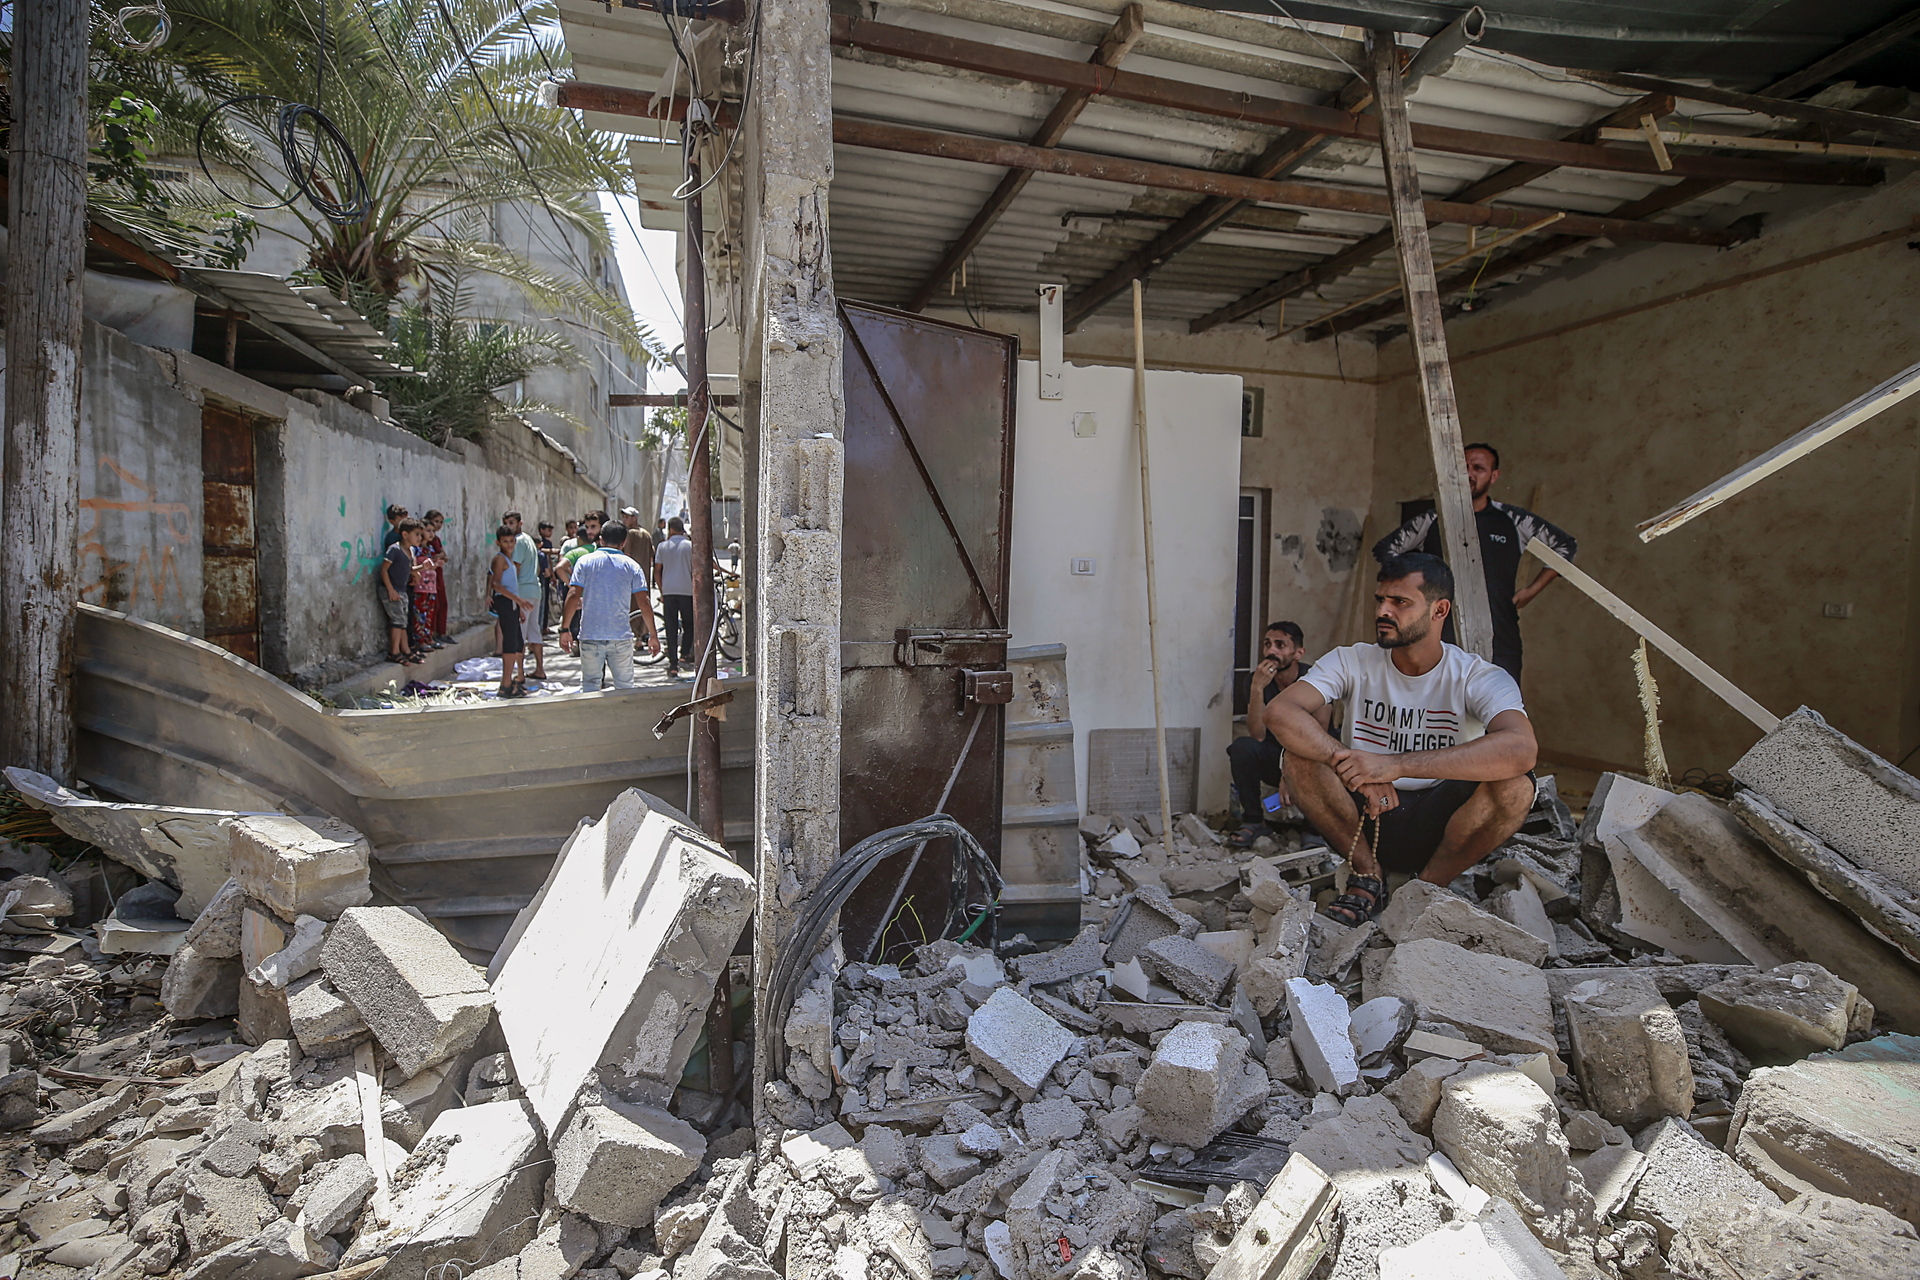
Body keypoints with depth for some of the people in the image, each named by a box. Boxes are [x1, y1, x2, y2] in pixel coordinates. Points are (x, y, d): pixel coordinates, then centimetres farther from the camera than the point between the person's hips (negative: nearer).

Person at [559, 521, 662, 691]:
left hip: (590, 635, 0)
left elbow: (573, 596, -6)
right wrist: (653, 635, 5)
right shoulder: (631, 566, 2)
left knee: (589, 684, 10)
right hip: (621, 637, 0)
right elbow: (643, 604, -2)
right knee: (625, 686, 9)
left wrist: (564, 629, 1)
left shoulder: (585, 561, 2)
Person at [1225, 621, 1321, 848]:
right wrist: (1257, 688, -33)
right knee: (1241, 747, -29)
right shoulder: (1259, 679, -11)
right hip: (1274, 758, 2)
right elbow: (1257, 735, -22)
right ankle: (1252, 822, -14)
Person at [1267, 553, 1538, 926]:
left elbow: (1522, 749, -32)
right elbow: (1280, 711, -21)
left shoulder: (1478, 678, -10)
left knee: (1515, 785, -28)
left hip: (1440, 824, -1)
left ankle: (1431, 885, -6)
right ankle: (1368, 874, -5)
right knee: (1299, 755, -23)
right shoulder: (1352, 662, -5)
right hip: (1365, 819, 1)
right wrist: (1355, 769, -34)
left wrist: (1396, 764, -40)